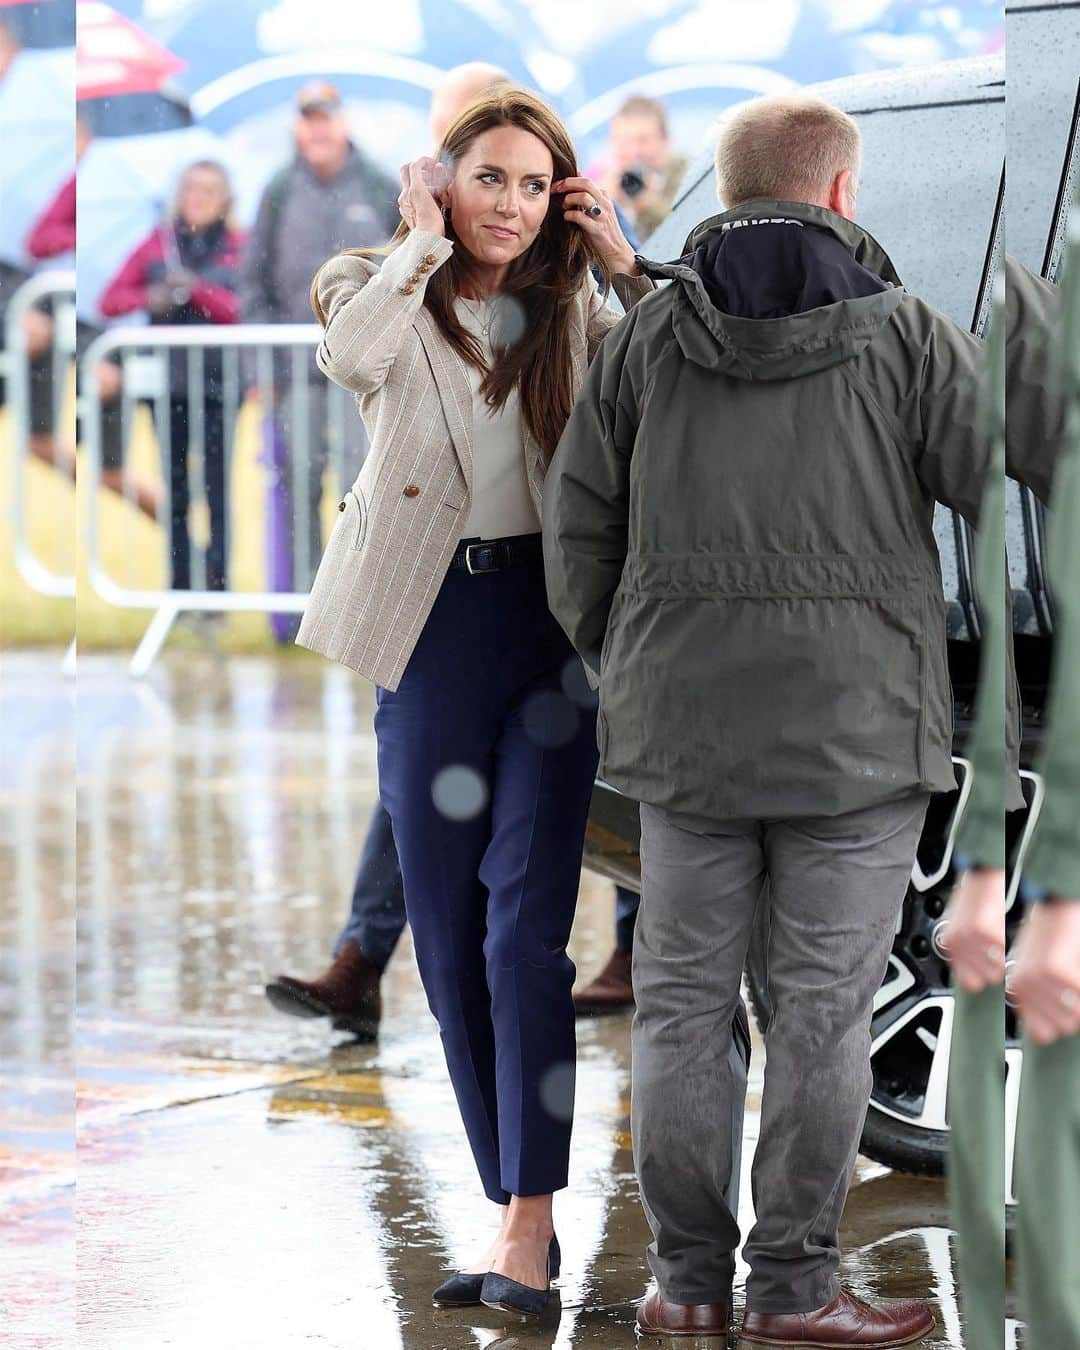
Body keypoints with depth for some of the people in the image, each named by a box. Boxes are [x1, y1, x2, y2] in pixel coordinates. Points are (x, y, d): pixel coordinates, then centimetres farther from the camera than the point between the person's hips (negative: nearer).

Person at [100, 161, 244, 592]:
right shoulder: (158, 242, 9)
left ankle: (217, 585, -5)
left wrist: (198, 290, -18)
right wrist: (149, 297, -12)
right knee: (174, 488, 6)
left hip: (217, 382, -2)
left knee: (217, 486, -7)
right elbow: (110, 300, 7)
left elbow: (242, 311, -6)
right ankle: (179, 585, 11)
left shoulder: (237, 249, 4)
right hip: (167, 380, 2)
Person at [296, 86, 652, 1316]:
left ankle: (526, 1223, -13)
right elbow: (349, 354, -20)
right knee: (448, 940, 4)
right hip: (433, 627, 0)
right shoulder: (386, 292, 4)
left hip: (550, 621, 0)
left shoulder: (569, 312, 10)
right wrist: (425, 241, -10)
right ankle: (515, 1203, 15)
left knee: (524, 927, -11)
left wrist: (623, 262, -3)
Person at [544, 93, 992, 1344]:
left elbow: (575, 523, 7)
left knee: (680, 999, 10)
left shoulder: (645, 337, 3)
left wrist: (612, 659, 19)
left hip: (683, 723, 3)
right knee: (824, 1008, 2)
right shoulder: (905, 337, -6)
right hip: (859, 725, -3)